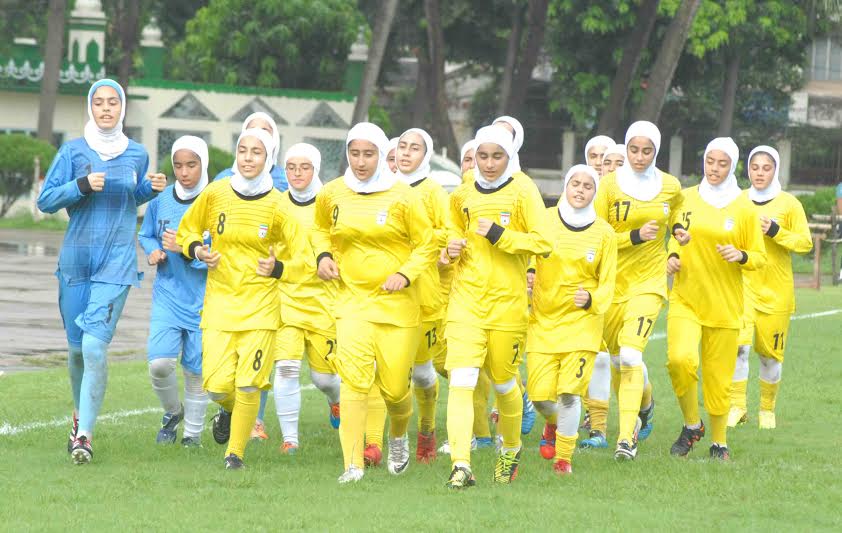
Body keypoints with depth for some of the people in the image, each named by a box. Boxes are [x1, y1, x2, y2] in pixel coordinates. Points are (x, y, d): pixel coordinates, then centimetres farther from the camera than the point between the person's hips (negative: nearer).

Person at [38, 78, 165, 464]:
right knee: (76, 346, 8)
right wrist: (82, 186, -15)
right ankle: (80, 413, 36)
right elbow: (45, 201, -1)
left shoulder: (136, 155, 6)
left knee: (95, 345, -15)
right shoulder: (73, 152, 0)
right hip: (76, 259, 1)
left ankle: (85, 434, -16)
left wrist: (151, 189, 2)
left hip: (117, 262, -1)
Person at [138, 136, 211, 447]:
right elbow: (146, 235, 16)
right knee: (159, 363, -12)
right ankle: (172, 412, 17)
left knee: (196, 368, 6)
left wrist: (186, 249, -24)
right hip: (167, 294, 2)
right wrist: (153, 251, -5)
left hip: (204, 298, -2)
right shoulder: (161, 201, 0)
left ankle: (193, 430, 26)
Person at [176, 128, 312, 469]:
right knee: (217, 385, -7)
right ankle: (228, 410, 29)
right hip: (220, 299, 1)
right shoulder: (216, 194, -1)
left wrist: (277, 269, -17)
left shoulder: (277, 206, -5)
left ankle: (235, 452, 9)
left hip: (261, 304, -1)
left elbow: (304, 261, 1)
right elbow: (186, 232, 15)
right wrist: (198, 250, -5)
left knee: (248, 385, -9)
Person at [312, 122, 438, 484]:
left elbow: (427, 246, 1)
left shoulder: (402, 197, -6)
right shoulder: (332, 195, 2)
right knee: (354, 378, -18)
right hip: (352, 299, 1)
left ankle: (398, 435, 38)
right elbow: (321, 229, 22)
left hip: (397, 302, -1)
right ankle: (353, 464, -16)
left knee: (394, 386, 2)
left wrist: (406, 274, -15)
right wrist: (323, 256, 3)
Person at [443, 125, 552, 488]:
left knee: (504, 382, 10)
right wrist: (453, 247, 5)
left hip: (508, 301, -2)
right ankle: (461, 465, -19)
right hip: (466, 298, 2)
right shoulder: (462, 196, 9)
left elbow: (542, 242, -8)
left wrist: (499, 235, -16)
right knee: (461, 380, -13)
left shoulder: (523, 191, -3)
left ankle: (511, 448, 37)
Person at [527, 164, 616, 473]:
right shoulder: (544, 221, -1)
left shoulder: (604, 233, 1)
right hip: (542, 320, 1)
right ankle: (553, 422, 33)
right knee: (540, 395, -4)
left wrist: (591, 300, -16)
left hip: (582, 322, -1)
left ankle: (563, 456, 7)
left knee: (569, 392, -12)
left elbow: (607, 284, 5)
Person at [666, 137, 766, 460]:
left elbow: (760, 258, 6)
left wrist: (741, 256, -15)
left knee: (718, 377, 2)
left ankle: (719, 443, 20)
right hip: (686, 298, 1)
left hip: (724, 304, -1)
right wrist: (672, 257, 0)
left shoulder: (744, 209, 1)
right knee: (680, 358, -22)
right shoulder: (685, 199, 5)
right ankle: (691, 425, 0)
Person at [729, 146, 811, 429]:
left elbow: (805, 243, -4)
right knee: (739, 345, -17)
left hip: (776, 289, -1)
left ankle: (767, 409, 22)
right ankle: (737, 406, -11)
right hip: (743, 285, 1)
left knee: (770, 352, 5)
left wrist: (775, 231, -17)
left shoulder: (788, 204, -1)